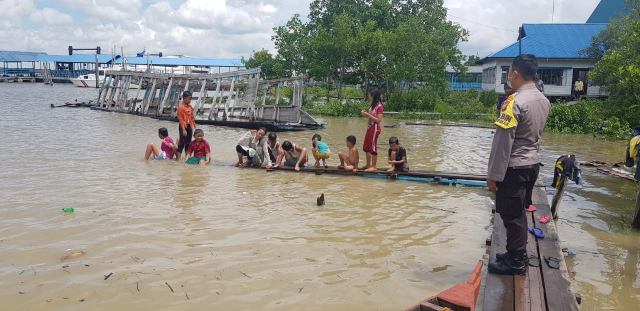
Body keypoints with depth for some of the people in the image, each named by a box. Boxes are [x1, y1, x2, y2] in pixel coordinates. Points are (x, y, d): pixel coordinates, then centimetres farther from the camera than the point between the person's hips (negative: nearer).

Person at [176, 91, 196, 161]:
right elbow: (181, 119, -15)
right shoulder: (181, 107, -11)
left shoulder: (190, 107, 10)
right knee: (182, 142, -6)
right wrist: (183, 129, -20)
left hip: (189, 126, 7)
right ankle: (179, 158, -3)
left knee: (188, 143, 11)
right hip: (183, 126, -7)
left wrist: (194, 127, 12)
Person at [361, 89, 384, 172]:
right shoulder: (373, 105, 12)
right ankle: (368, 165, 24)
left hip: (375, 128, -9)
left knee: (373, 148, -4)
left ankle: (374, 167, 4)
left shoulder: (379, 106, -14)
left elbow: (378, 120, -19)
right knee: (366, 147, 14)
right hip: (369, 128, 9)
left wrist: (368, 114, -20)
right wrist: (366, 113, 0)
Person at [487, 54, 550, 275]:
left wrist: (494, 174, -15)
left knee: (511, 215, 2)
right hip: (532, 163, 9)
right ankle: (517, 254, 28)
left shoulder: (515, 102, -20)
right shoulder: (543, 101, 7)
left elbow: (503, 142, -20)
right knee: (519, 213, 17)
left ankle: (516, 262, 11)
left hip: (514, 167, -8)